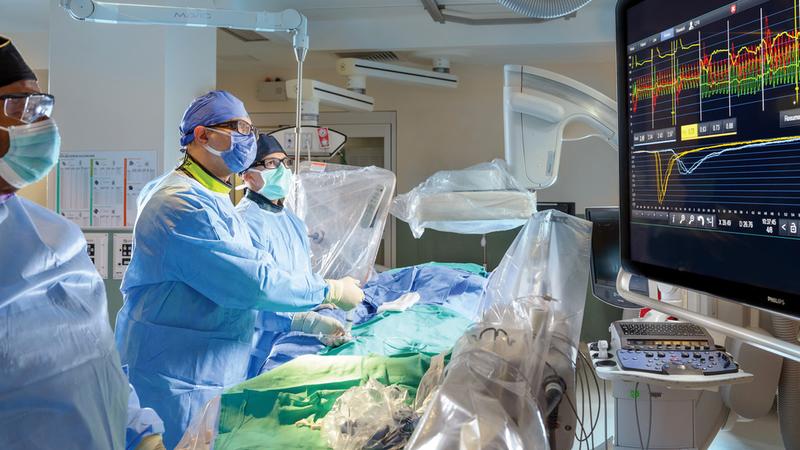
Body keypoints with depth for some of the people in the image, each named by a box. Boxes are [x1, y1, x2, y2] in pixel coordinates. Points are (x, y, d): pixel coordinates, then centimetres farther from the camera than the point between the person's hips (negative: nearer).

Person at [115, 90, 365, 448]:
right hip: (175, 381, -10)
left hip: (215, 375, 10)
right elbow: (251, 282, -24)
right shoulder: (182, 203, -19)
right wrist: (330, 293, -13)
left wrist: (306, 319, 7)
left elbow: (234, 281, 16)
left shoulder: (213, 199, 16)